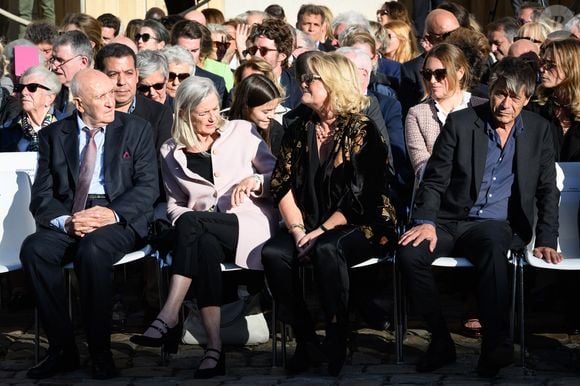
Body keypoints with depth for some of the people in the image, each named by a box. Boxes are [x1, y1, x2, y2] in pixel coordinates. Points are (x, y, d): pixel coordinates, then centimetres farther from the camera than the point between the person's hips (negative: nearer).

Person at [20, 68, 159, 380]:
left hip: (119, 217, -2)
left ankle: (100, 352, -22)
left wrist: (114, 214, -17)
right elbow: (42, 194, 6)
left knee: (93, 250, -36)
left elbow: (148, 186, 1)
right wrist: (65, 221, -16)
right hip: (67, 217, 3)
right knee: (33, 249, -28)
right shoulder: (54, 135, 12)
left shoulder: (136, 129, 9)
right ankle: (62, 349, -19)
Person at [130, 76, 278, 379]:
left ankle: (168, 318, -36)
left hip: (249, 223, -2)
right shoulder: (171, 153, 16)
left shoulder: (241, 132, 10)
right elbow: (174, 204, 19)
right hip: (205, 231, 2)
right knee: (204, 247, -37)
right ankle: (214, 347, -42)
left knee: (191, 224, -32)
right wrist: (186, 221, -4)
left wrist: (255, 181, -11)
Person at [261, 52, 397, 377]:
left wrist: (321, 232, -18)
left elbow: (360, 197, -13)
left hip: (362, 226, -5)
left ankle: (337, 340, -23)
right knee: (273, 253, -24)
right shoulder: (300, 130, 11)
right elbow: (283, 185, 4)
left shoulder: (363, 131, -7)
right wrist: (298, 231, -10)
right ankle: (305, 337, -12)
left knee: (326, 250, -36)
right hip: (311, 226, 5)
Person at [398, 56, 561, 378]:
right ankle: (440, 342, -16)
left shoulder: (539, 130, 7)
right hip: (451, 222, 1)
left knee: (491, 247, -39)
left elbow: (547, 190, 7)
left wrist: (546, 240, -6)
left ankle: (496, 348, -35)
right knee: (409, 253, -30)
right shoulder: (460, 122, 2)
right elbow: (434, 180, 2)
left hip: (498, 225, -1)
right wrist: (426, 222, -15)